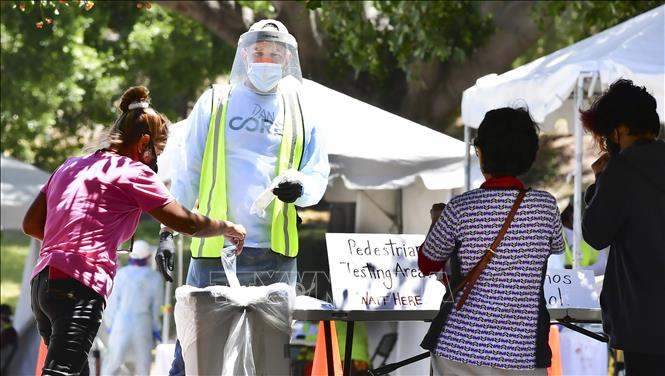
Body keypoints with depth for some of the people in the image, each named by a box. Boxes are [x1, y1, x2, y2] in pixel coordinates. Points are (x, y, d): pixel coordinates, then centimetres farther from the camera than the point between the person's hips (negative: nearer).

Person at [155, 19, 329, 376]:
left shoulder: (300, 110, 13)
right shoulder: (214, 102, 9)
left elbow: (318, 175, 13)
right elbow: (187, 172, 9)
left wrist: (300, 187, -11)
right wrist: (167, 232, 1)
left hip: (277, 255, 2)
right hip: (215, 250, -2)